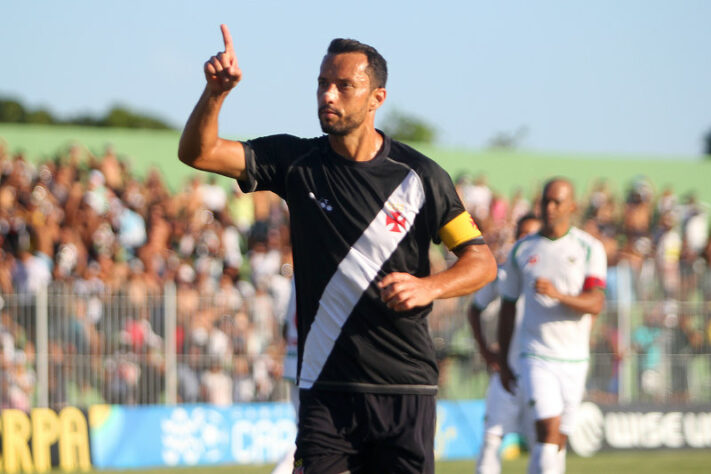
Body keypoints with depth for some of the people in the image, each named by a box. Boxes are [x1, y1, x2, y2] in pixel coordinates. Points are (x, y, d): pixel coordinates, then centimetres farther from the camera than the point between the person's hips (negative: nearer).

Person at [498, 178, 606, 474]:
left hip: (574, 359, 1)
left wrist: (558, 294, -30)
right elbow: (508, 308, 14)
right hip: (535, 358, -1)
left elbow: (595, 304, -11)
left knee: (559, 440, 7)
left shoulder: (590, 248, 1)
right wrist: (503, 363, 13)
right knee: (548, 430, -18)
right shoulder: (521, 250, 6)